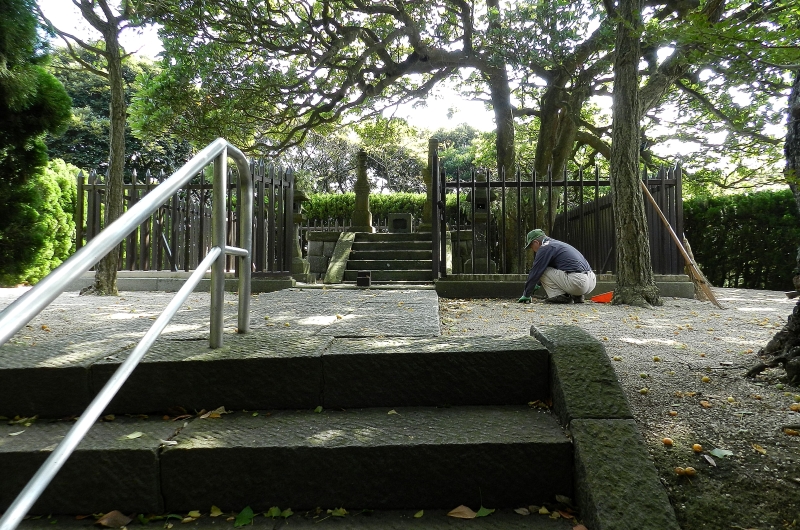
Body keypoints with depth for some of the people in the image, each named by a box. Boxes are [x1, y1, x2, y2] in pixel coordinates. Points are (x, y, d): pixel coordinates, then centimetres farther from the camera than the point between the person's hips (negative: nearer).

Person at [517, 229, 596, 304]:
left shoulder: (544, 248, -2)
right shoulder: (558, 243, 27)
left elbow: (535, 273, 0)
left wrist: (526, 295, 10)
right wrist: (537, 284, 50)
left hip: (577, 282, -9)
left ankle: (560, 296, -3)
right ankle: (576, 296, 16)